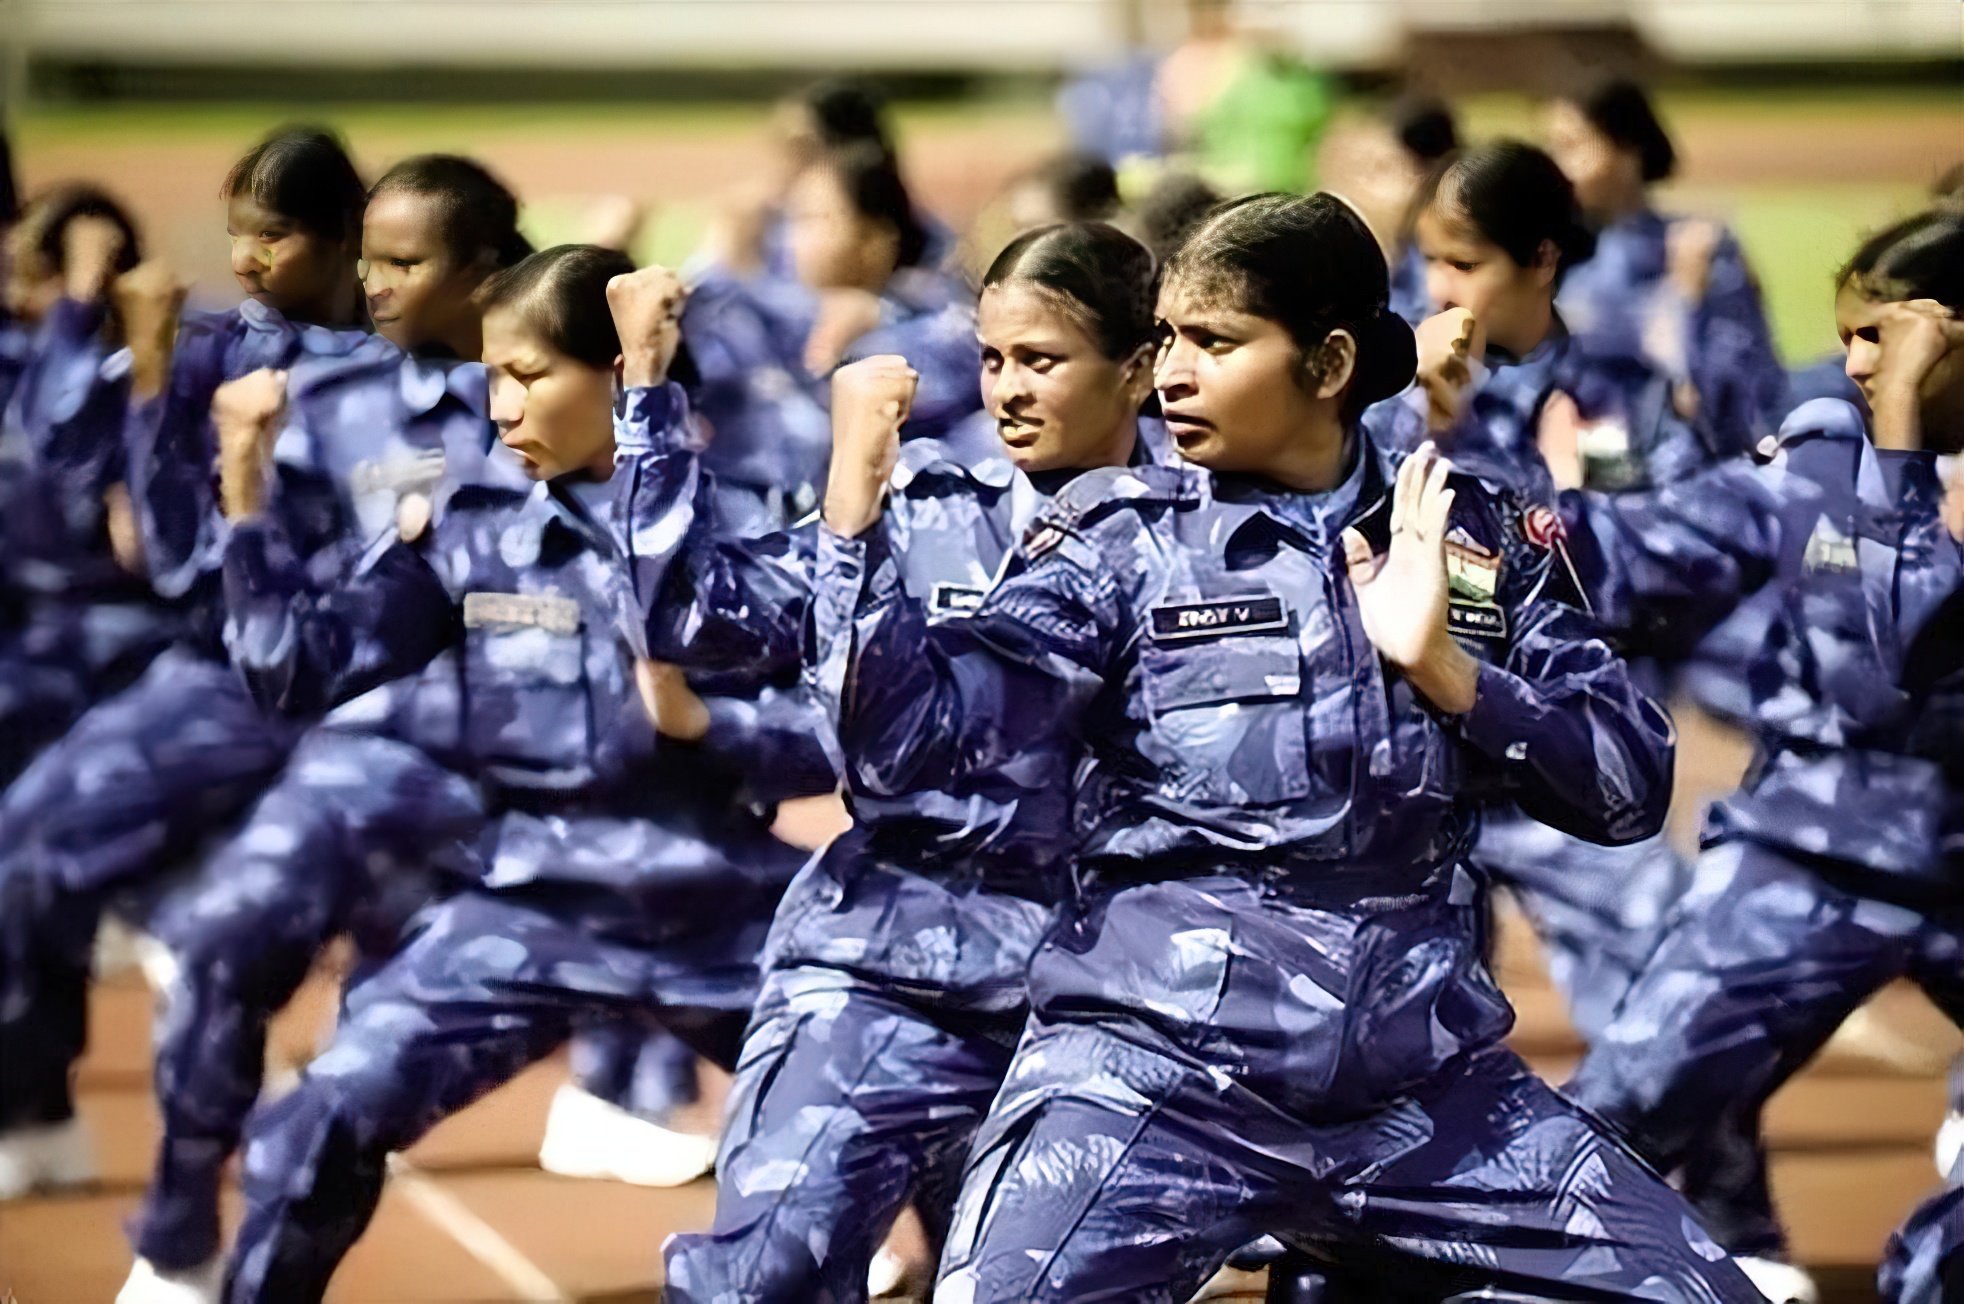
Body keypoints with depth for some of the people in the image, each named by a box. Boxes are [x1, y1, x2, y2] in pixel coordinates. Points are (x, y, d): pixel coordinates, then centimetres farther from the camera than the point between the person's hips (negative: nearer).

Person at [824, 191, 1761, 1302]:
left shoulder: (1476, 538, 7)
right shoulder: (1123, 538, 1)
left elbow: (1632, 787, 2)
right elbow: (915, 737, -10)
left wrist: (1449, 672, -11)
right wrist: (855, 512, -20)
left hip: (1423, 1082, 3)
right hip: (1154, 1068, -3)